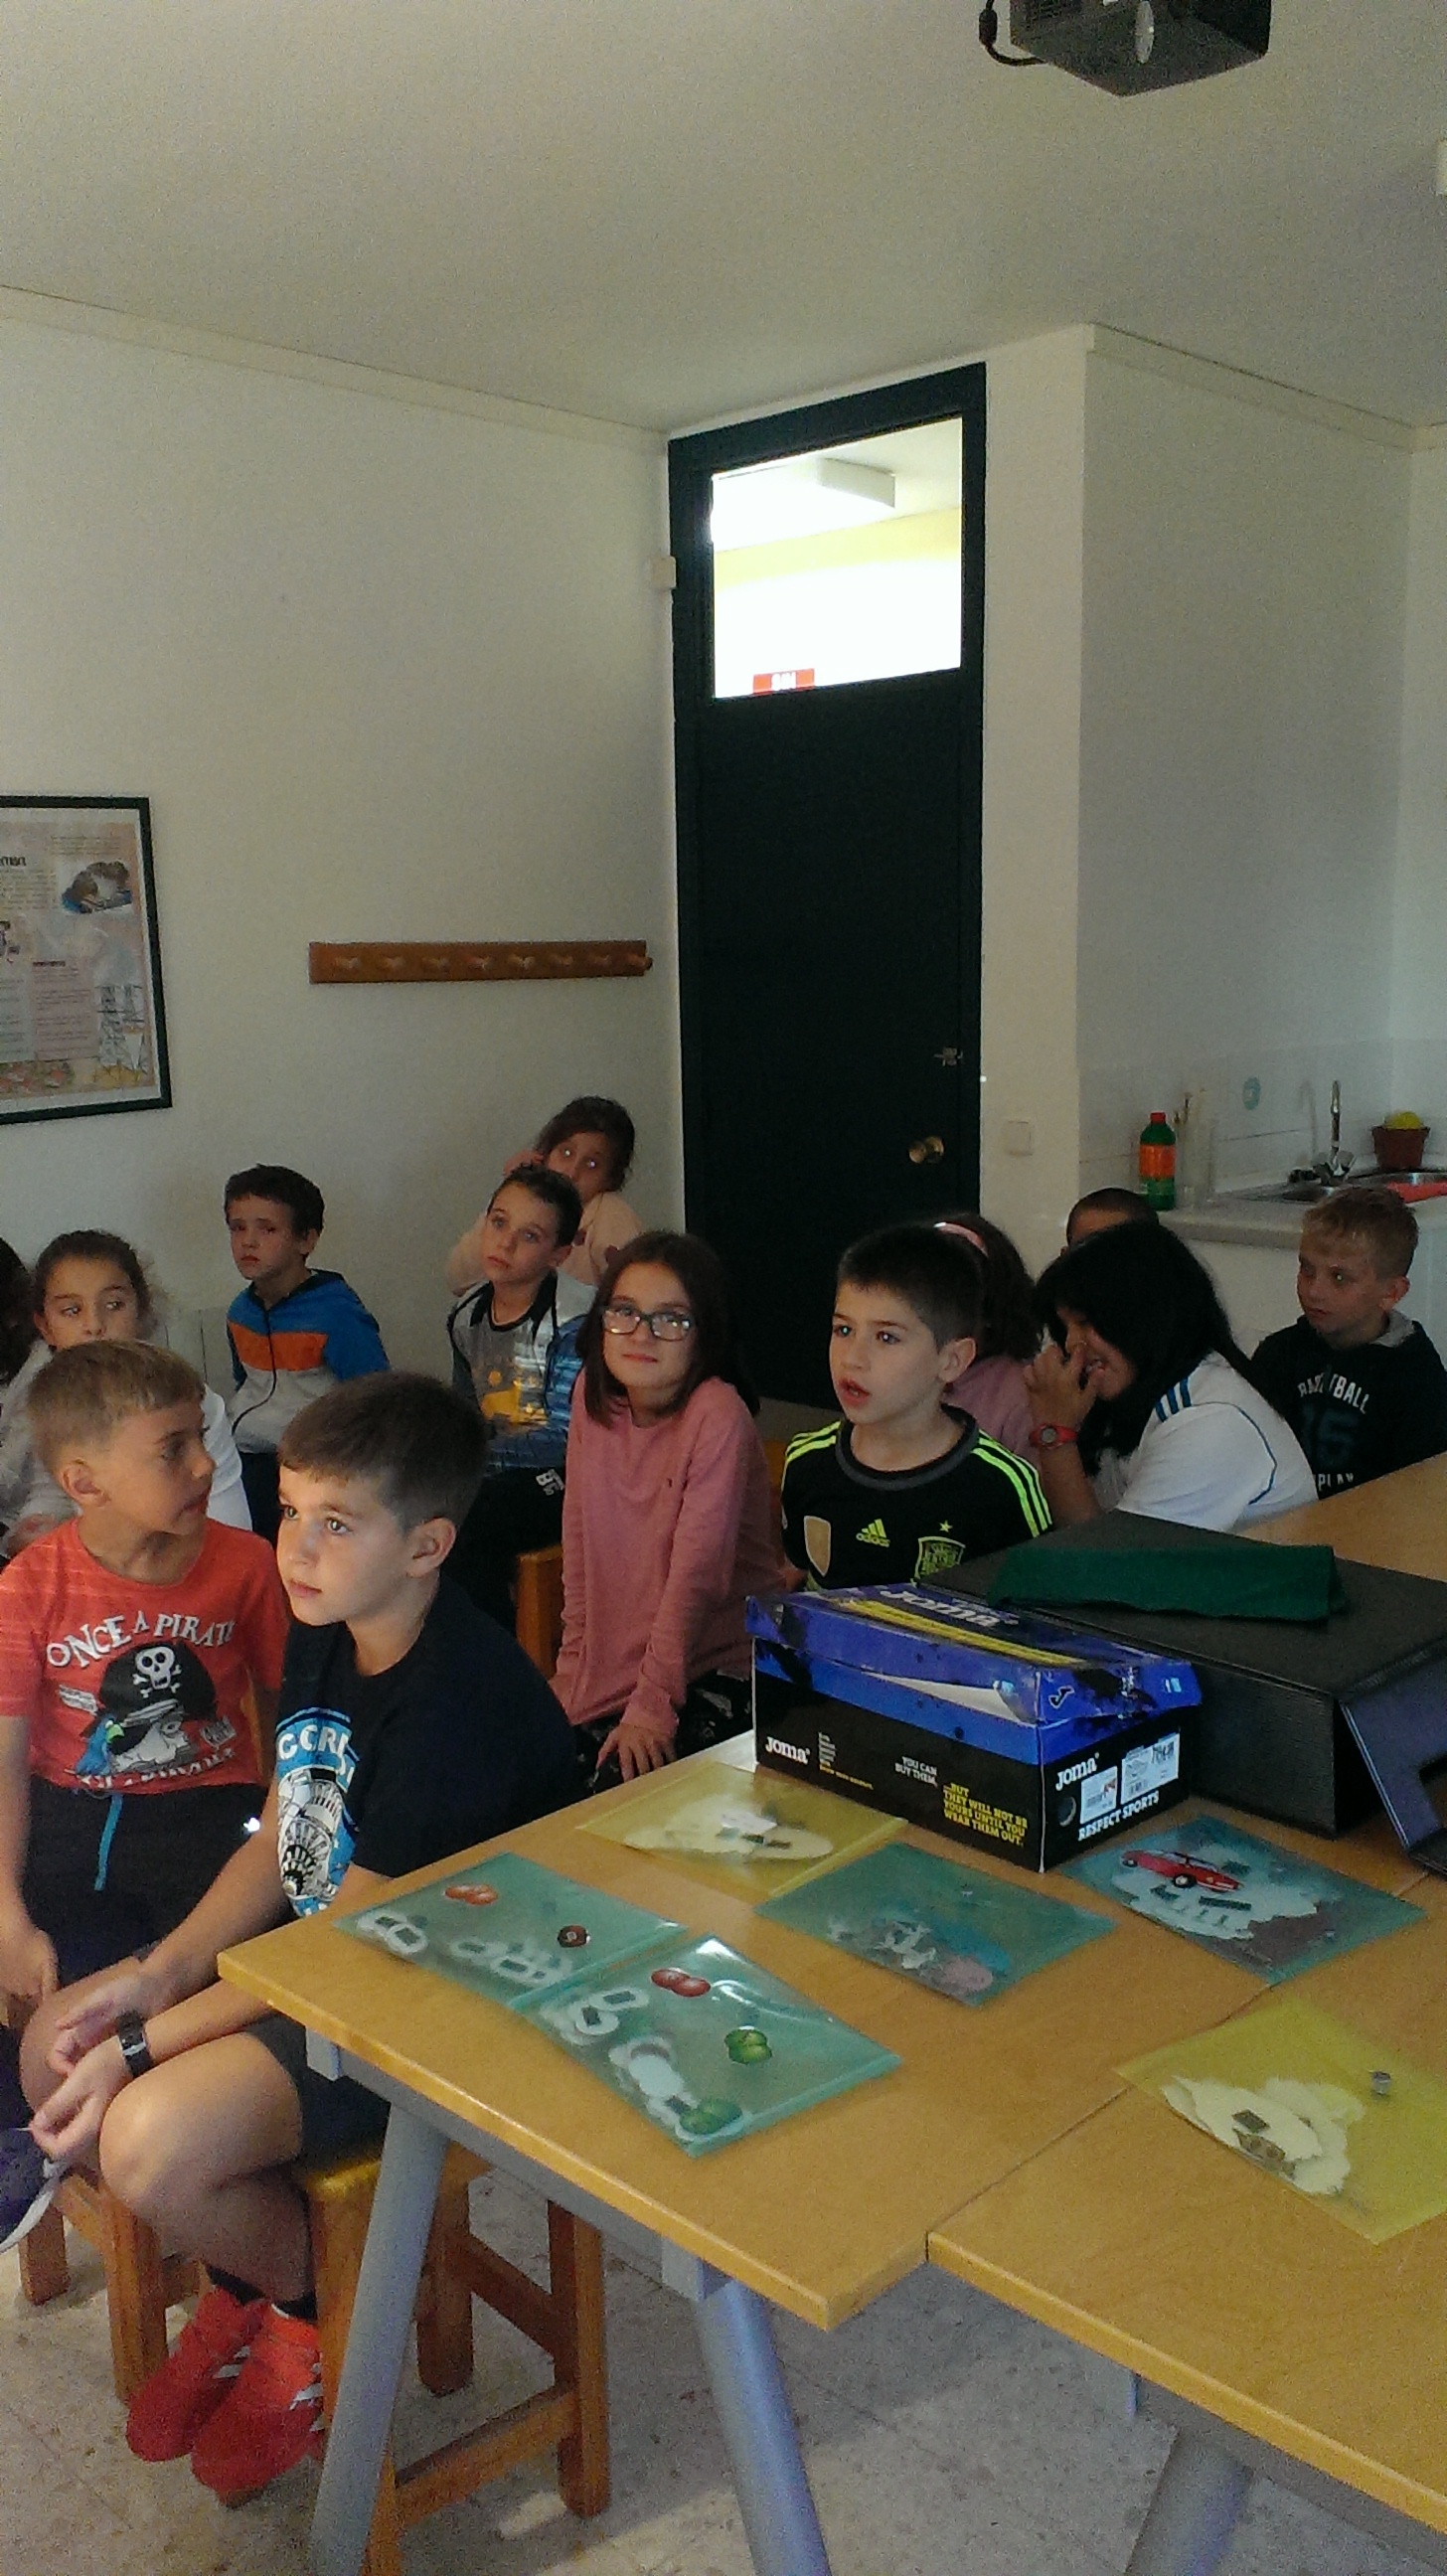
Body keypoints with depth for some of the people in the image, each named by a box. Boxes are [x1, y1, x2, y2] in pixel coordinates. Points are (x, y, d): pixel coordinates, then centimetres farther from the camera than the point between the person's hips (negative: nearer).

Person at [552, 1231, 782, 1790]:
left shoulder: (718, 1415, -19)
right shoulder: (592, 1395, 1)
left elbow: (698, 1570, -20)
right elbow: (579, 1540, 7)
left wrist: (654, 1702, -21)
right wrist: (572, 1662, 5)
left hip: (716, 1670, -5)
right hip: (608, 1664, 6)